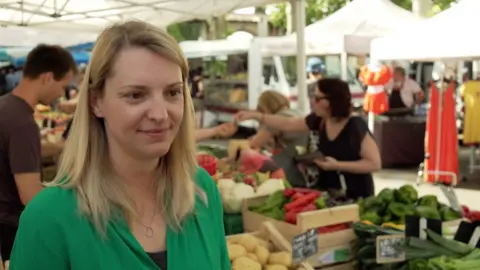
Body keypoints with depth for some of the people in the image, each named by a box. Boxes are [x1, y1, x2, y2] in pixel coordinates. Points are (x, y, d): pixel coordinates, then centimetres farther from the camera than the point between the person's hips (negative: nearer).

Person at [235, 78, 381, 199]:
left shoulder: (355, 127, -22)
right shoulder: (319, 120, -3)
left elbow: (375, 163, -22)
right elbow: (287, 124, 7)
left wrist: (338, 165, -25)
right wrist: (256, 115, -1)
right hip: (328, 192, 7)